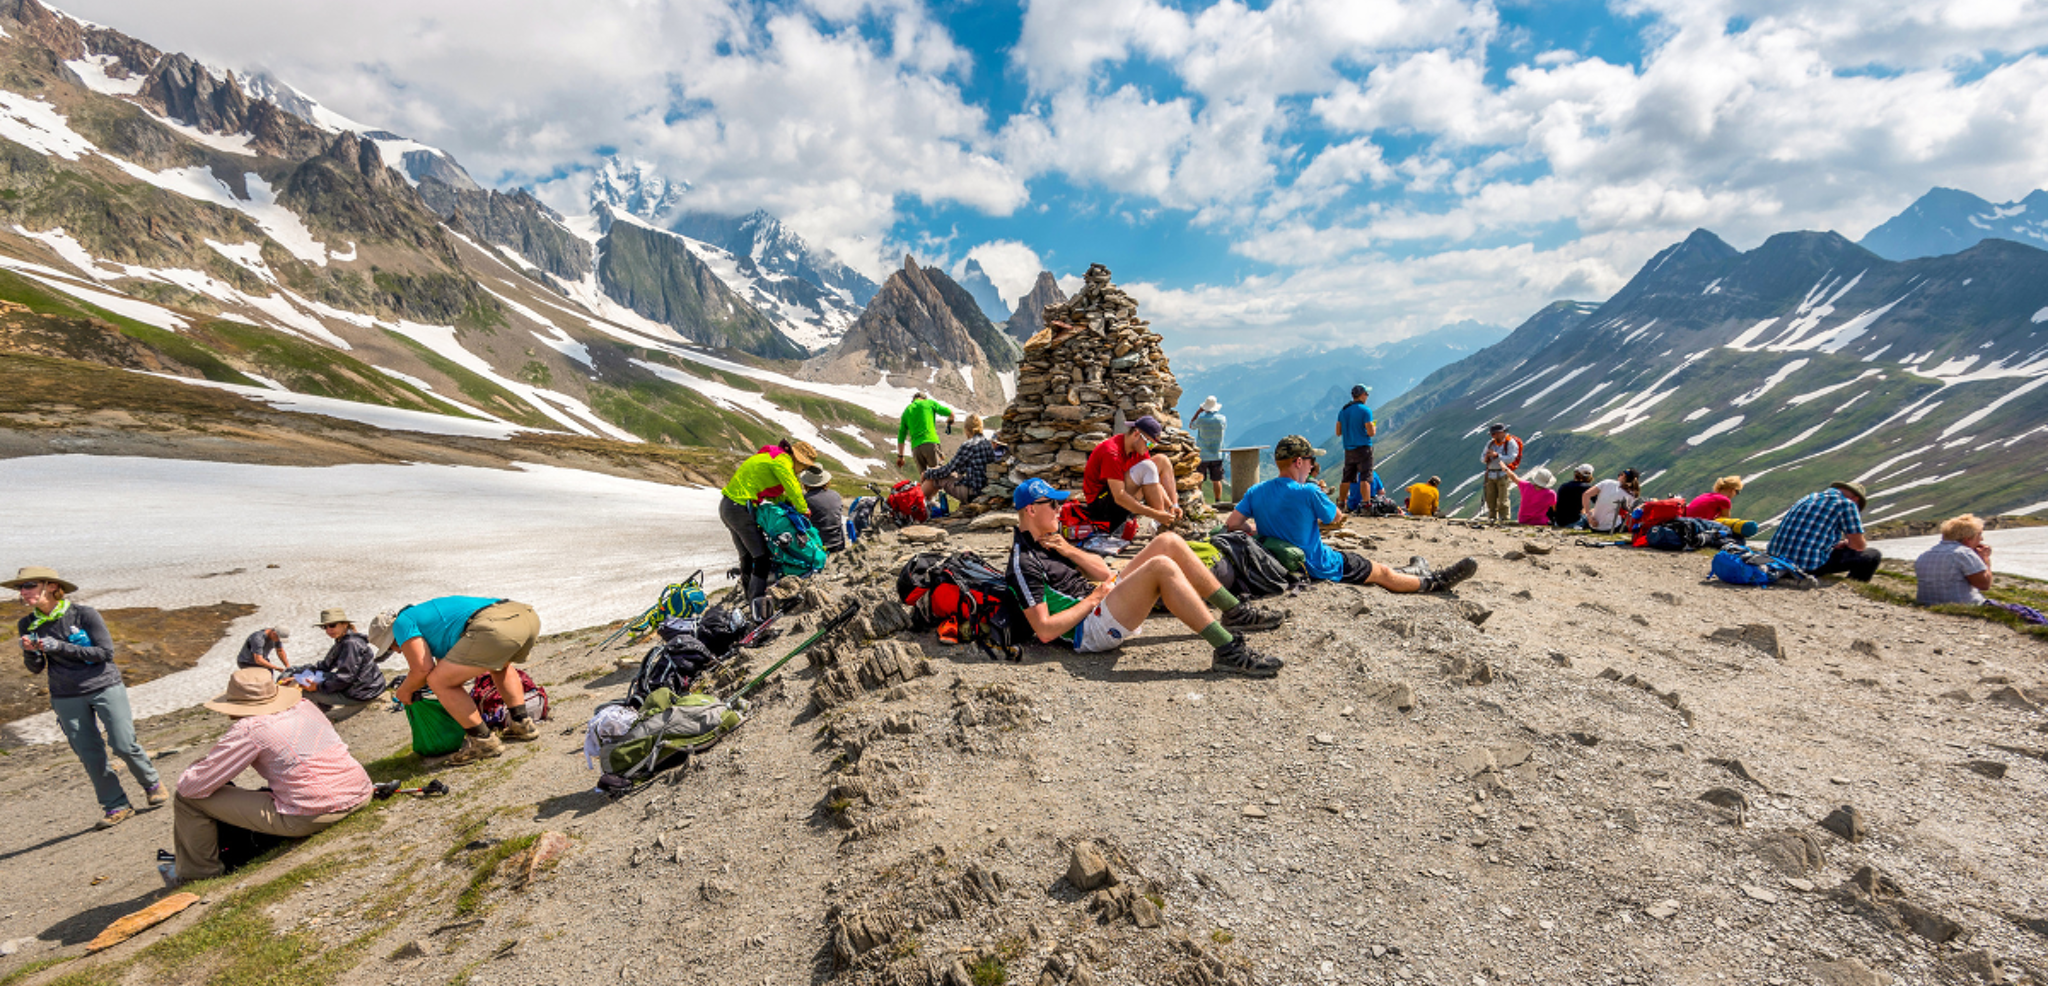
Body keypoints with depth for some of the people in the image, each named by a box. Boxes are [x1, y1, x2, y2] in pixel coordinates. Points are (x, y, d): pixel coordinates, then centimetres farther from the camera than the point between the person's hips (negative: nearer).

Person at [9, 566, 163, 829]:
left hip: (105, 688, -3)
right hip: (66, 698, 3)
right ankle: (115, 806, 14)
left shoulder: (84, 614, -9)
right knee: (90, 756, 3)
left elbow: (105, 652, -11)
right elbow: (36, 669, 8)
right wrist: (30, 652, -12)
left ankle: (152, 784, 20)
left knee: (124, 746, -5)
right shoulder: (28, 625, 2)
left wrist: (60, 647, -19)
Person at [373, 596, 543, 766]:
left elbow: (423, 670, 9)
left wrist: (404, 691, 29)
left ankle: (483, 741, 7)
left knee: (438, 681, 3)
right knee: (500, 665, 39)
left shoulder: (402, 623, 16)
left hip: (494, 627, -9)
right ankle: (523, 723, 30)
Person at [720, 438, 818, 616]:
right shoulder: (781, 461, -12)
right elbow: (793, 489, -11)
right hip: (740, 509, -10)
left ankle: (751, 598, 31)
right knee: (761, 557, -6)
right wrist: (803, 509, 5)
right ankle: (757, 605, -12)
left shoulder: (772, 457, 18)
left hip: (727, 506, 10)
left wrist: (788, 500, 7)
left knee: (747, 555, 19)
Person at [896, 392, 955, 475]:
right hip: (930, 442, -4)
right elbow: (950, 413, 13)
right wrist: (949, 421, 35)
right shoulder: (930, 403, 12)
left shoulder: (906, 411, 22)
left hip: (915, 447, 4)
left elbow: (901, 436, 21)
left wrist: (900, 456, 27)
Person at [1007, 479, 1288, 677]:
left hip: (1104, 599, 10)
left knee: (1168, 542, 2)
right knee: (1161, 567, -29)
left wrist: (1068, 550, 1)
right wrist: (1092, 599, -14)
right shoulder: (1024, 564, -15)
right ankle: (1228, 651, -29)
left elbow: (1104, 572, 18)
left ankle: (1235, 612, 7)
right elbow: (1045, 631, -22)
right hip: (1089, 628, -10)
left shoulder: (1047, 541, 16)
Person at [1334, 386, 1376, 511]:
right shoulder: (1365, 410, -9)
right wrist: (1374, 429, 9)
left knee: (1347, 478, 12)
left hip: (1348, 449, 6)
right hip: (1363, 448, -6)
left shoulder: (1343, 410, 9)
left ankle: (1342, 504, 14)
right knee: (1365, 477, -6)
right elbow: (1371, 432, -13)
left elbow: (1338, 432, 11)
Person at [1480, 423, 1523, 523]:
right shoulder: (1490, 443, 15)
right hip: (1491, 475, 6)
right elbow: (1482, 458, 14)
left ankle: (1503, 519, -3)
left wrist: (1496, 455, -21)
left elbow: (1510, 459, -14)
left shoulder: (1511, 443, -3)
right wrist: (1486, 458, -9)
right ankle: (1492, 518, 13)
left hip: (1503, 474, -6)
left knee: (1503, 499, -7)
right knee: (1490, 498, 5)